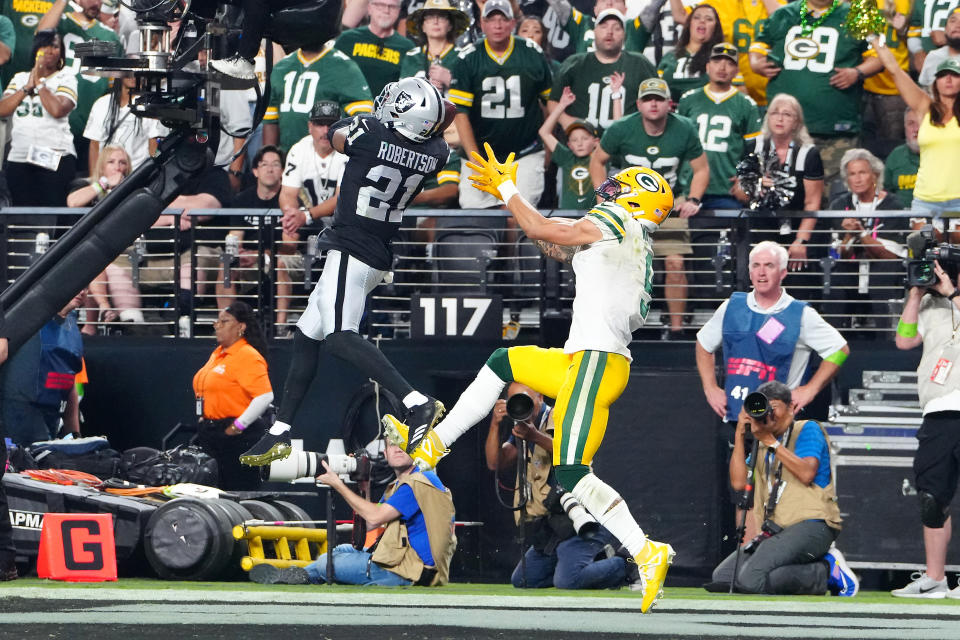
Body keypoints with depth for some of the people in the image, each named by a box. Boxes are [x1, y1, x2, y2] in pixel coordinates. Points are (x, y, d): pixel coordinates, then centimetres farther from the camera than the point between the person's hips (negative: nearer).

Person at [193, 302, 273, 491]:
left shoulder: (248, 356, -13)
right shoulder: (218, 354, 15)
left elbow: (265, 396, -22)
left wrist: (239, 425, -19)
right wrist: (204, 421, 18)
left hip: (238, 436, -10)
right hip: (212, 433, 10)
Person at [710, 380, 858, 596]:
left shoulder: (807, 430, 3)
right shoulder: (761, 444, 23)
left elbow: (807, 473, -14)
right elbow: (739, 482, 10)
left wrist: (772, 442, -10)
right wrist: (740, 435, 6)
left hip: (811, 526, -9)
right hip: (774, 532, 9)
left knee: (751, 579, -27)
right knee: (722, 577, -4)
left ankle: (828, 571, -8)